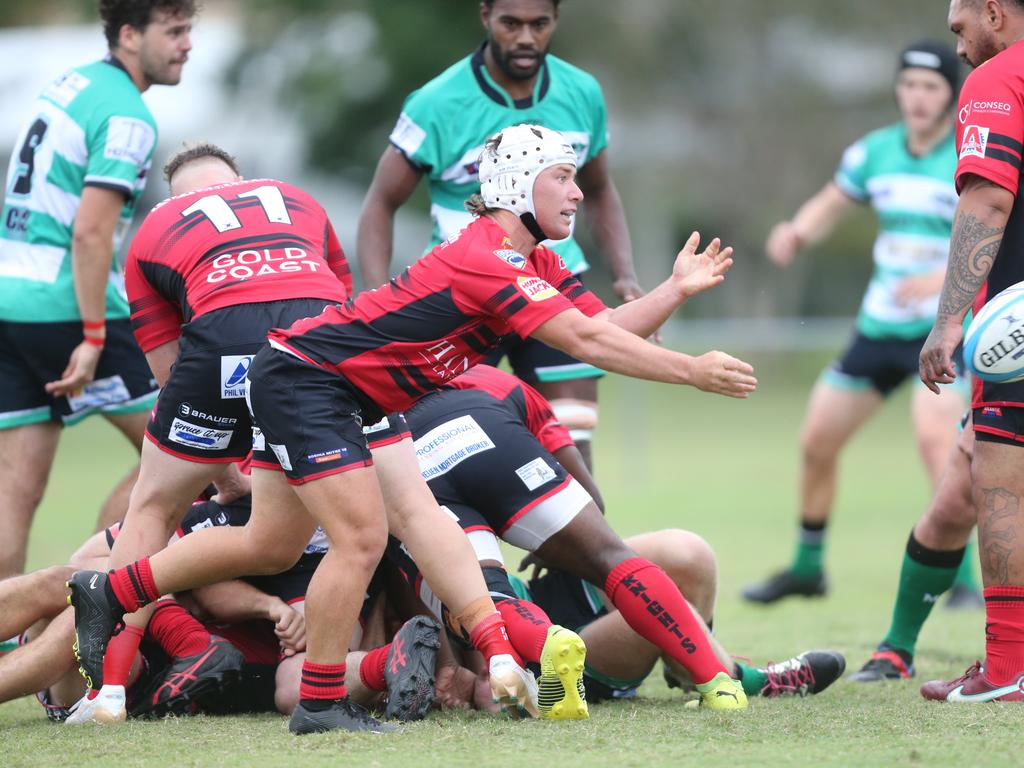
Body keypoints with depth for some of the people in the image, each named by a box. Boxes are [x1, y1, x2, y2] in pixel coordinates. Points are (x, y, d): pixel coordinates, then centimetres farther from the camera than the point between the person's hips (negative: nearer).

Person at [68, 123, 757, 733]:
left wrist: (676, 290, -13)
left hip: (354, 396, 10)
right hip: (303, 374, -10)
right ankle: (321, 704, -3)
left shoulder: (533, 262, 4)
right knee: (362, 535, -15)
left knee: (269, 545, 10)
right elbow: (586, 340, -33)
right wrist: (693, 371, -31)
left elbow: (610, 326, 1)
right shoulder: (488, 262, -27)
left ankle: (108, 593, 23)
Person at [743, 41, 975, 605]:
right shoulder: (876, 152, 5)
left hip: (948, 326, -6)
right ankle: (807, 567, 29)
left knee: (934, 434, -29)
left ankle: (961, 575, -27)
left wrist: (944, 278, -31)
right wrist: (797, 232, -3)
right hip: (881, 323, 6)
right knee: (816, 441, 9)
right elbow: (830, 205, 19)